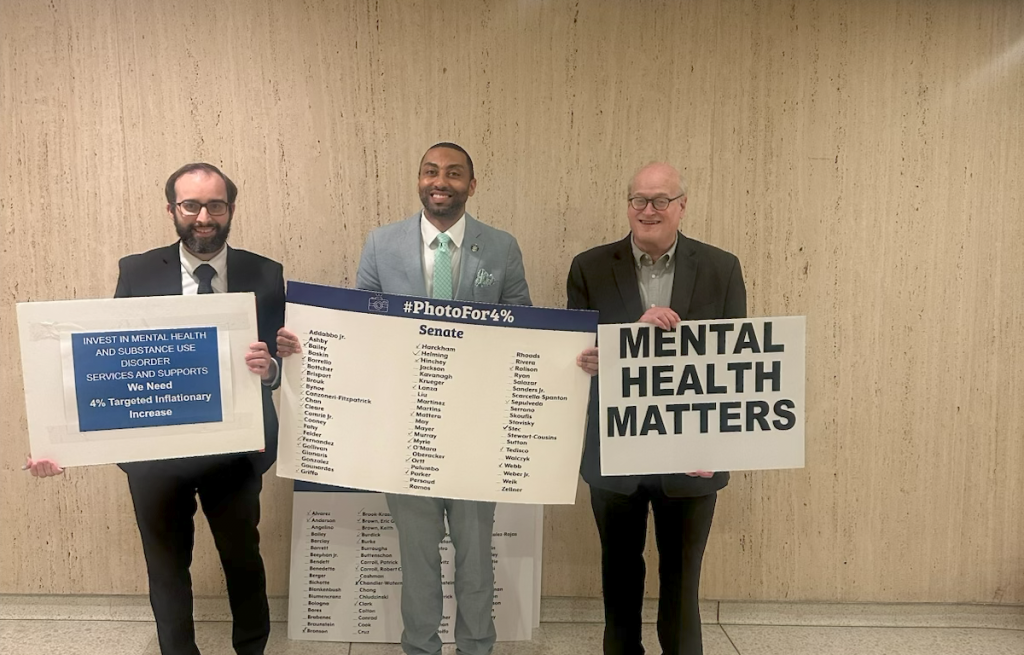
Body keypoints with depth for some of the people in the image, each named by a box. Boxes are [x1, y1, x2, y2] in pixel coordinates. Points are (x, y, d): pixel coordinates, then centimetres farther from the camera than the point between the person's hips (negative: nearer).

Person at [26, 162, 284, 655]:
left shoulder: (264, 276, -6)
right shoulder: (137, 272, -4)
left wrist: (269, 366, -27)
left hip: (233, 450, 0)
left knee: (243, 558, 18)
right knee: (167, 568, 16)